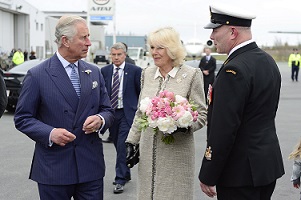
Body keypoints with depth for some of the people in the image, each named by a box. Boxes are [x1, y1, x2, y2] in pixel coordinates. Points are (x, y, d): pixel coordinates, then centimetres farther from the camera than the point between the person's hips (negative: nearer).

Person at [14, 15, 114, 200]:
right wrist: (49, 133, -19)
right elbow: (22, 118, -3)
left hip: (91, 166, 4)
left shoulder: (94, 72, 9)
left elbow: (108, 111, 13)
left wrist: (100, 120, -10)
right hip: (53, 169, -3)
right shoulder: (37, 75, -5)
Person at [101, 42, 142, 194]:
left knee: (122, 145, -11)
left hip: (127, 113, -4)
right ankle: (125, 174, 29)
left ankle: (120, 179, -4)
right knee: (118, 146, 13)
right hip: (111, 113, 4)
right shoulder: (104, 71, 5)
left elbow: (141, 93, 1)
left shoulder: (135, 71, -4)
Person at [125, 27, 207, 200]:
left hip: (177, 154, -4)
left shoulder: (192, 74, -5)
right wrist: (131, 142, 13)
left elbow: (202, 115, -3)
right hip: (148, 152, 4)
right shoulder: (147, 73, 9)